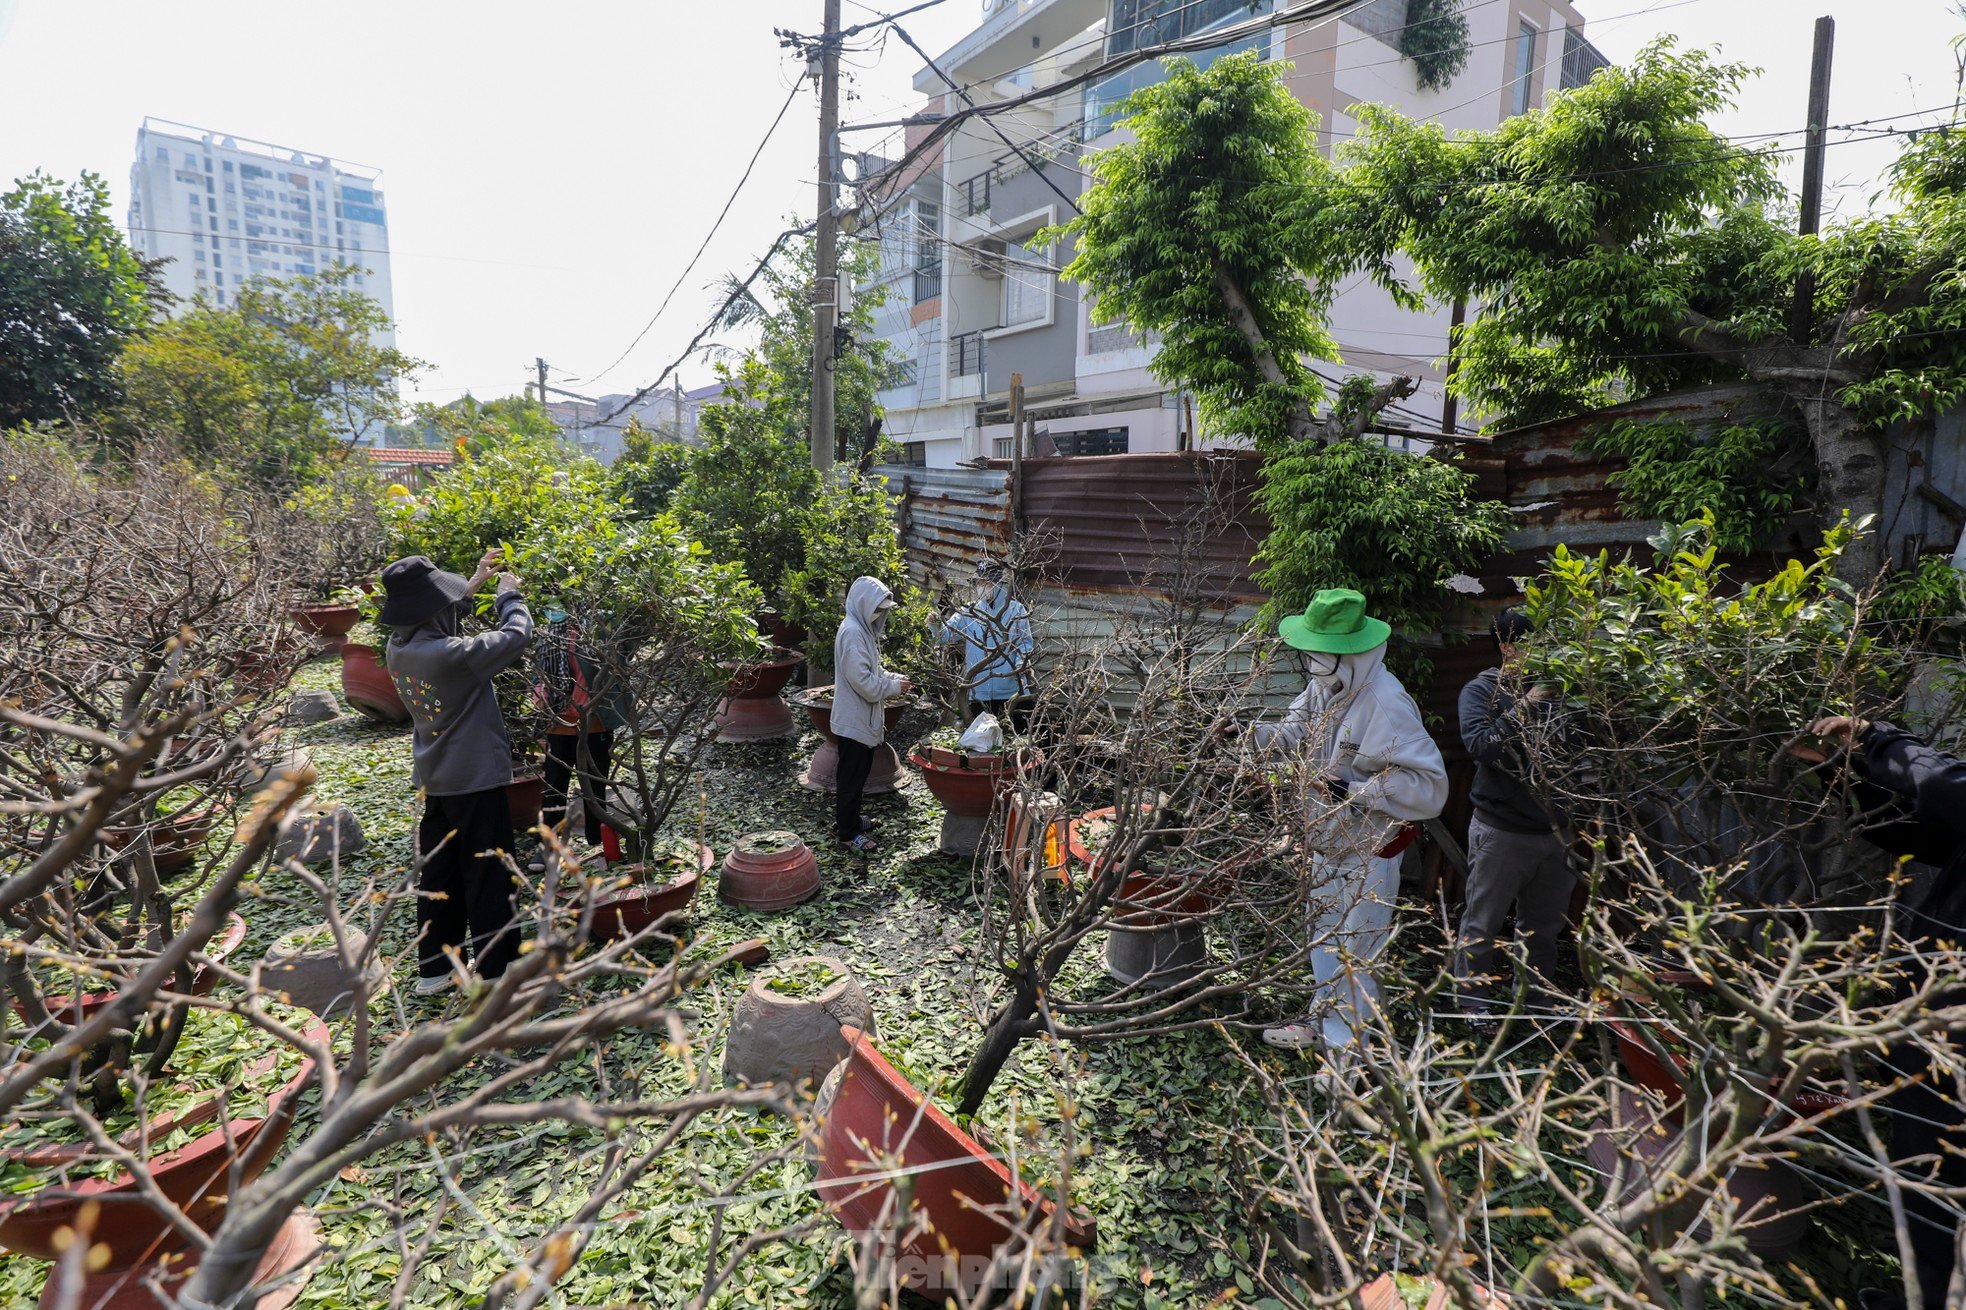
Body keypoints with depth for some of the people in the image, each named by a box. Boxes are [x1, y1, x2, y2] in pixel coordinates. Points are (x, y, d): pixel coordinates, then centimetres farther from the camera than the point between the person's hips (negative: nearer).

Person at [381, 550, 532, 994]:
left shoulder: (399, 648, -3)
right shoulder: (454, 655, -27)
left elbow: (433, 623, 20)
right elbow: (517, 636, -15)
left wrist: (471, 586, 17)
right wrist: (509, 595, 2)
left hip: (434, 779, 8)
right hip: (476, 779, -8)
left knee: (438, 873, 19)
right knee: (488, 878, 4)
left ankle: (434, 968, 32)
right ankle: (495, 974, 14)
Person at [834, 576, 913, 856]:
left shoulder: (863, 630, 12)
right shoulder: (852, 632, -21)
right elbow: (862, 680, -26)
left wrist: (896, 679, 4)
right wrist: (895, 687, -16)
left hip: (862, 718, 10)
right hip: (854, 719, -10)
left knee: (858, 772, 20)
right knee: (852, 776, 0)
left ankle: (848, 819, 33)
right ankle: (848, 833, 11)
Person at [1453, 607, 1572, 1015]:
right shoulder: (1481, 689, -3)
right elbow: (1478, 744, -19)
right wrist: (1522, 708, -25)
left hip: (1552, 828, 5)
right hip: (1501, 829, -5)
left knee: (1543, 927, 16)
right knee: (1481, 925, 3)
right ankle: (1473, 1004, 16)